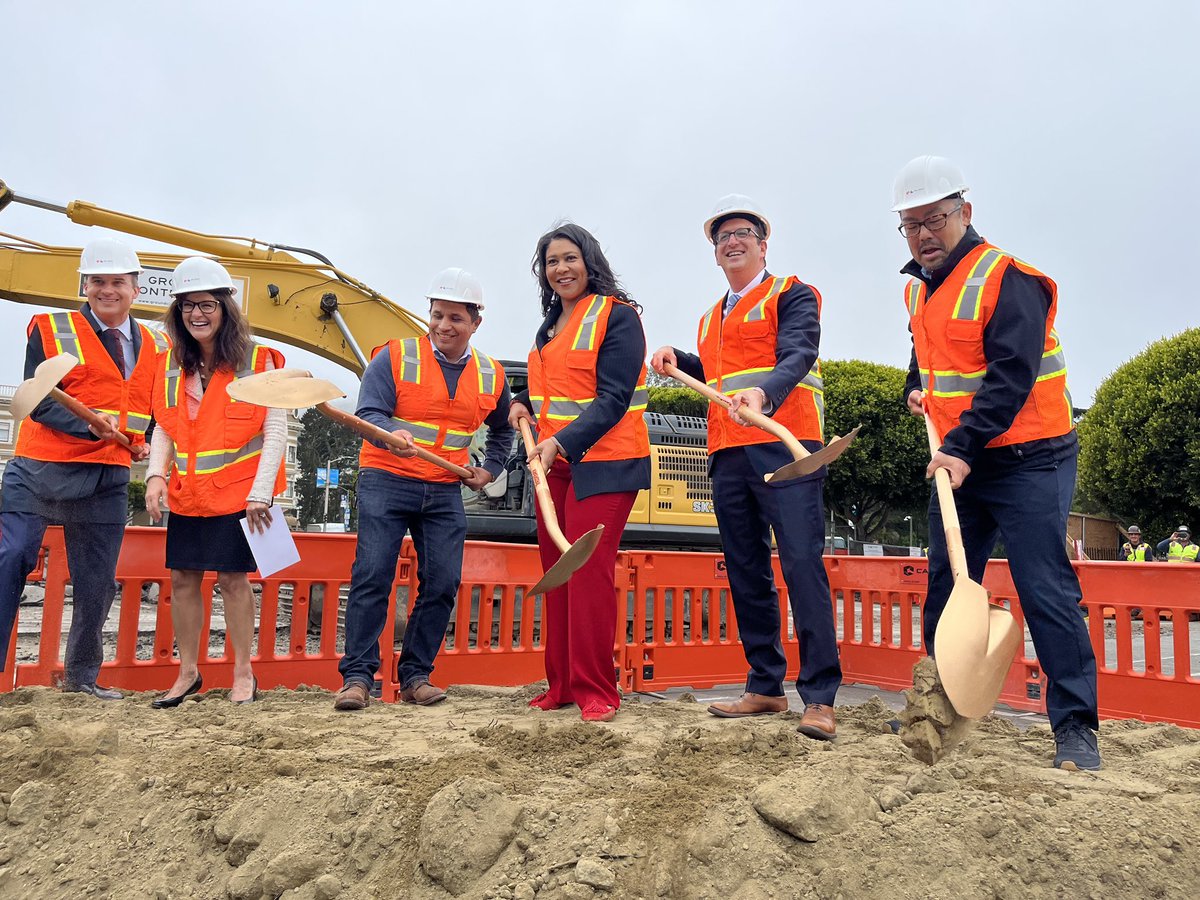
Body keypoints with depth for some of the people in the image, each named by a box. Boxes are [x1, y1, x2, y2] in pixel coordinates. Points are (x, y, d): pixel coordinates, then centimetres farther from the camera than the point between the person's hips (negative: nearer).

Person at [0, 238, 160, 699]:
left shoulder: (154, 347, 12)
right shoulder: (50, 330, 0)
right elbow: (39, 401, -10)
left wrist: (146, 443, 2)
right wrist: (88, 424, -26)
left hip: (108, 480, 4)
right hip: (41, 470, -3)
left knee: (97, 581, 8)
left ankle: (82, 676, 23)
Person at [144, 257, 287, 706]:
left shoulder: (256, 361, -8)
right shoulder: (171, 365, 7)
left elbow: (275, 429, -9)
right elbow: (164, 428, 11)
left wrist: (261, 491, -15)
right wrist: (156, 474, -6)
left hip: (237, 493, -5)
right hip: (186, 493, 5)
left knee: (233, 577, -1)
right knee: (183, 578, 8)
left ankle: (243, 673, 14)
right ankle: (188, 672, 24)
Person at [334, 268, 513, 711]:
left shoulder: (491, 376, 8)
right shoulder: (395, 357, -5)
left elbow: (503, 429, 26)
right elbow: (369, 413, -16)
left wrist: (490, 468, 13)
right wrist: (393, 433, -36)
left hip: (445, 492, 4)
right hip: (387, 481, -3)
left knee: (442, 584, -1)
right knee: (372, 578, -9)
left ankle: (415, 676, 11)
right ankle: (357, 675, 0)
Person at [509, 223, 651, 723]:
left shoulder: (617, 316, -7)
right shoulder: (550, 326, 17)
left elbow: (614, 398, -16)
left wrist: (562, 442, -26)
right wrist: (524, 404, 7)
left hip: (603, 462, -8)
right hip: (554, 463, 8)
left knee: (588, 570, -12)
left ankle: (596, 691, -3)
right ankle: (561, 686, 18)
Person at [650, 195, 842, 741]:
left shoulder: (791, 295, 3)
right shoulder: (711, 319, 25)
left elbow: (797, 356, -15)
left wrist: (763, 394, -34)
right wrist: (680, 361, 15)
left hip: (785, 448, -7)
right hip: (728, 457, 7)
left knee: (802, 564, -12)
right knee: (746, 572, 8)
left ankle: (819, 697, -8)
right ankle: (765, 687, 18)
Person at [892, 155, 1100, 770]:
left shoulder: (1006, 278, -13)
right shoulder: (918, 290, 11)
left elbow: (1011, 376, -22)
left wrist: (963, 447, -29)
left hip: (1026, 462, -8)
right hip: (958, 462, 8)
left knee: (1045, 591, -9)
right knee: (945, 587, 11)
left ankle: (1075, 727, 1)